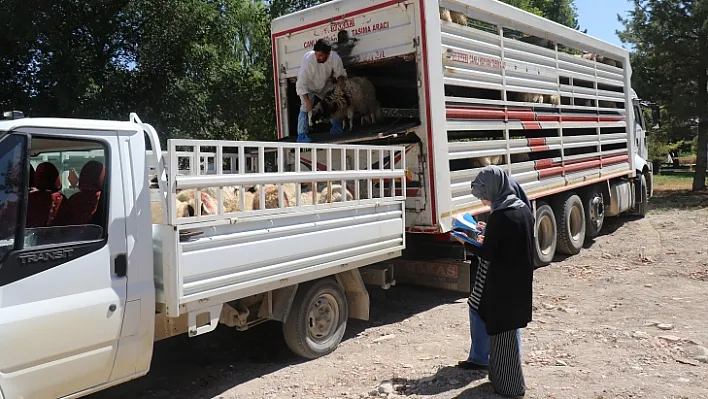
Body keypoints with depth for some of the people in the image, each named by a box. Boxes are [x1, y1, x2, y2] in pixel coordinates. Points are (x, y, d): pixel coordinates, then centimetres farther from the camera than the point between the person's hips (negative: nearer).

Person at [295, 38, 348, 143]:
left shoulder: (335, 58, -30)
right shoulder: (308, 60, -41)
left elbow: (340, 74, -8)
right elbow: (301, 84, -36)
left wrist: (341, 84, -28)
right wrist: (307, 101, -40)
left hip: (325, 84, 4)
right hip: (308, 85, -4)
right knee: (305, 107, -18)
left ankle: (336, 126, 26)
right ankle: (301, 135, -15)